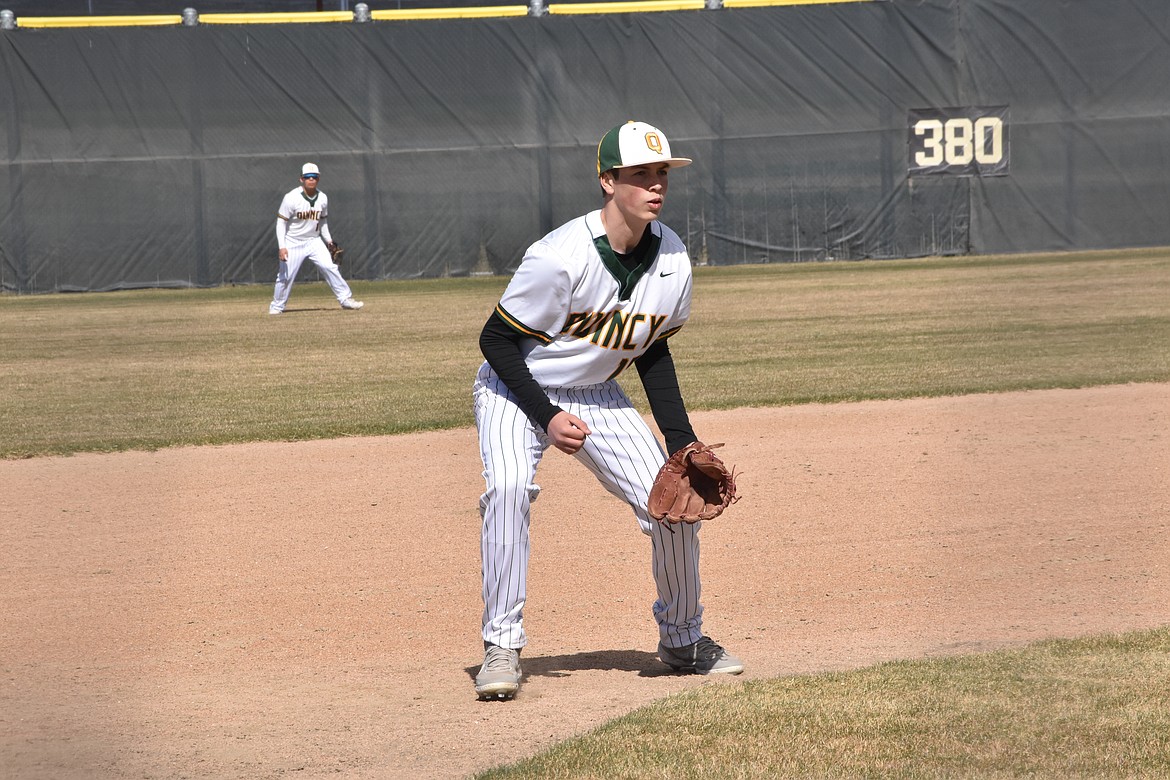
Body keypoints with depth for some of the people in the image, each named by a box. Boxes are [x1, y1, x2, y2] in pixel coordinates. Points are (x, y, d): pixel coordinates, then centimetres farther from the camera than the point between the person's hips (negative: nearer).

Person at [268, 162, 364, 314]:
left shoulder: (323, 198, -2)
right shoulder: (291, 198, -18)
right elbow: (281, 222, -15)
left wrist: (328, 239, 9)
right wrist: (282, 247, -21)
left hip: (314, 241, 3)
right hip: (293, 243, -3)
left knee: (329, 267, -8)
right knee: (286, 275, -3)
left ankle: (346, 299, -2)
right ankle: (277, 306, 16)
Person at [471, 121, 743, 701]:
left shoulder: (673, 259, -11)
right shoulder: (560, 257, -30)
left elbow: (652, 351, 4)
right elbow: (497, 340, -20)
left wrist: (682, 442, -1)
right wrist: (547, 418, -29)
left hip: (597, 396, 5)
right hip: (517, 392, -5)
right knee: (509, 487, -32)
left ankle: (682, 639, 20)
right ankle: (502, 646, -23)